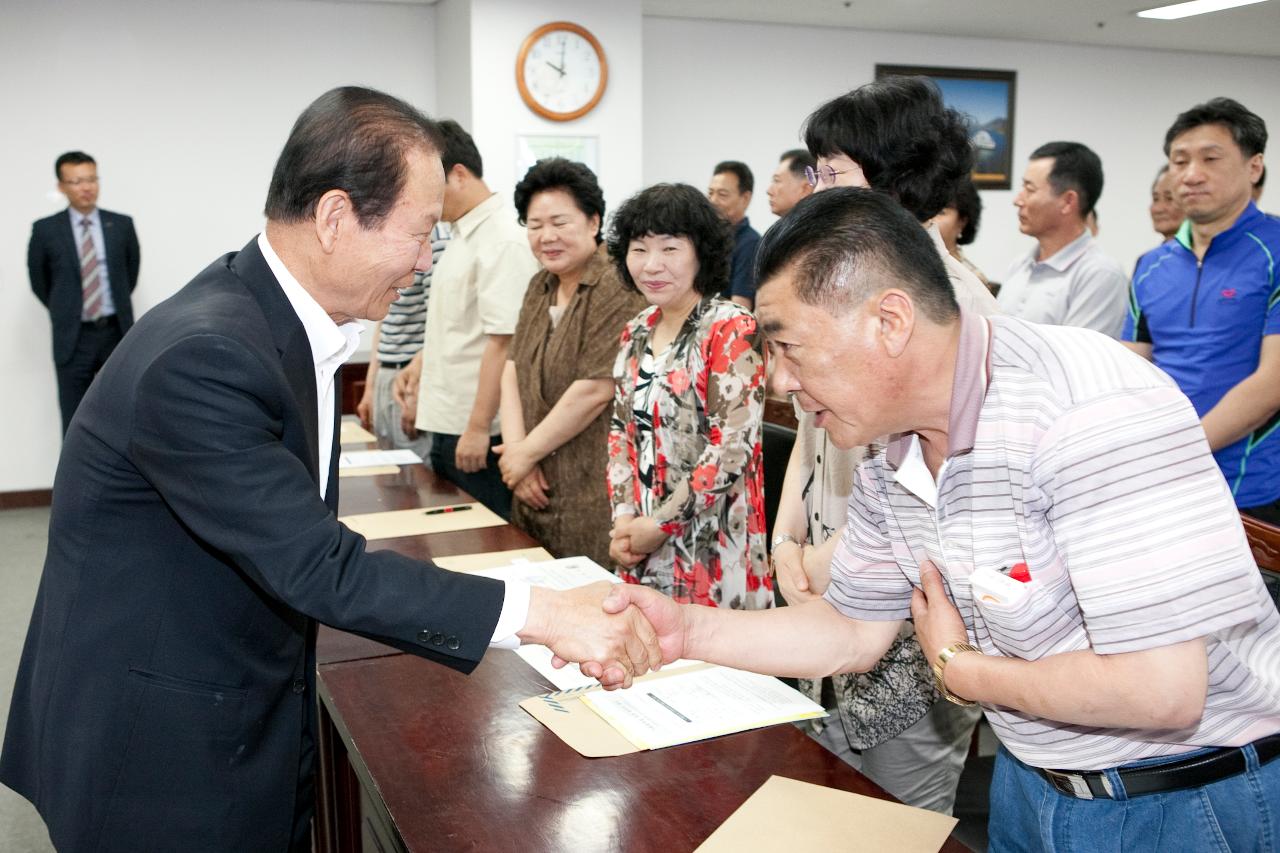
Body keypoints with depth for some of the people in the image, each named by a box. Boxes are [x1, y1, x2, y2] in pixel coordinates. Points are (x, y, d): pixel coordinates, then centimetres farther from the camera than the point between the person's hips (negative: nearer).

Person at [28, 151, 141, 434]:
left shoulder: (121, 224, 1)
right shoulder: (46, 229, -4)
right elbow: (38, 279, 9)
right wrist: (64, 311, 14)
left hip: (117, 332, 2)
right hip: (73, 338, -1)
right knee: (76, 423, 3)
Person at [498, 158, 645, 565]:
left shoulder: (618, 291, -15)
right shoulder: (540, 287, 13)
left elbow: (593, 391, -20)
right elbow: (513, 371, 8)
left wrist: (525, 452, -10)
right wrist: (516, 451, -5)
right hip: (537, 489, 8)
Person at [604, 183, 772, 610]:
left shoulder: (732, 330, -12)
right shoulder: (637, 333, 8)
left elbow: (732, 448, -17)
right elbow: (621, 430, 12)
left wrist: (660, 525, -14)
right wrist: (623, 515, -2)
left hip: (711, 547, -6)